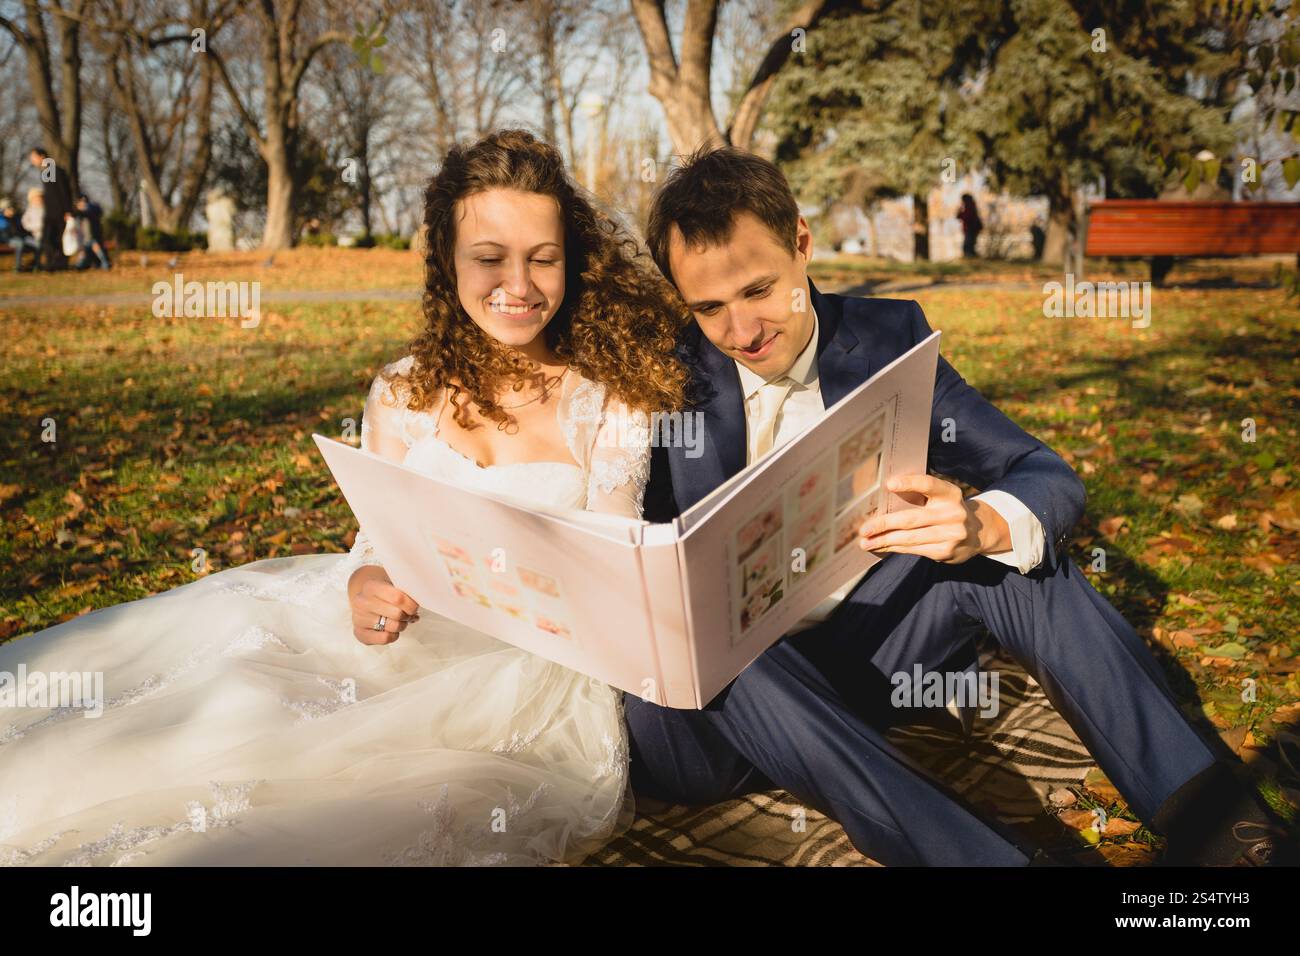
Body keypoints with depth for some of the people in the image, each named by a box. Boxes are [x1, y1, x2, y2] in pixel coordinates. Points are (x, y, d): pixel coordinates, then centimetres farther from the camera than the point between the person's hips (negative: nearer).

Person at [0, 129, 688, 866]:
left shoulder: (610, 403, -4)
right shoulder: (404, 393, 4)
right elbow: (376, 543, 4)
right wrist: (367, 586, -19)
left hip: (531, 664, -3)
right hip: (403, 635, 3)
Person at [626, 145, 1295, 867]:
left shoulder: (884, 338, -3)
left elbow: (1048, 478, -7)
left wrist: (980, 524, -31)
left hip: (850, 661, 3)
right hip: (705, 698, -2)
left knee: (1016, 535, -17)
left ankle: (1201, 812, -18)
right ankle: (992, 857, -36)